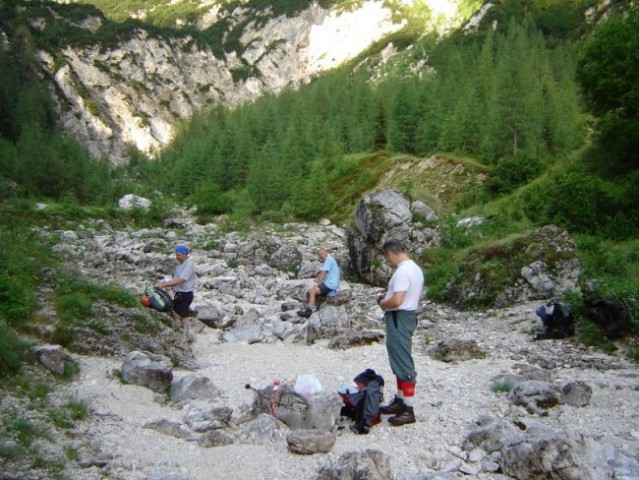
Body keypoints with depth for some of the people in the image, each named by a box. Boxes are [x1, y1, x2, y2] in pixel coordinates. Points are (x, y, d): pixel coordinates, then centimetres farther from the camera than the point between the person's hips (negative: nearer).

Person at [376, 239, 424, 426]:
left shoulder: (402, 271, -22)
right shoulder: (415, 268, 10)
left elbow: (397, 301, -28)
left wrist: (383, 304, -7)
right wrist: (389, 294, 15)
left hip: (399, 318, -11)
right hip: (407, 315, 11)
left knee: (403, 363, -6)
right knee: (400, 361, 19)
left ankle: (408, 410, -1)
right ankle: (399, 401, 29)